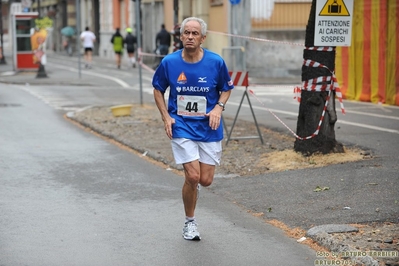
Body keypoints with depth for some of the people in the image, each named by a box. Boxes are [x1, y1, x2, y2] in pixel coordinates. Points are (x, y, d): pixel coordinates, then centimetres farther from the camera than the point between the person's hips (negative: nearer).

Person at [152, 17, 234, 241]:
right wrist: (166, 117, -3)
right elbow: (158, 90, 8)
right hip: (181, 127, -1)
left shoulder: (216, 62, -7)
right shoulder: (169, 62, -7)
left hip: (209, 128, 1)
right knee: (193, 176, -12)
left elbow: (226, 89, 9)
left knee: (206, 180, 0)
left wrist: (218, 107, -10)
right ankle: (190, 221, 12)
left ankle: (192, 185, 40)